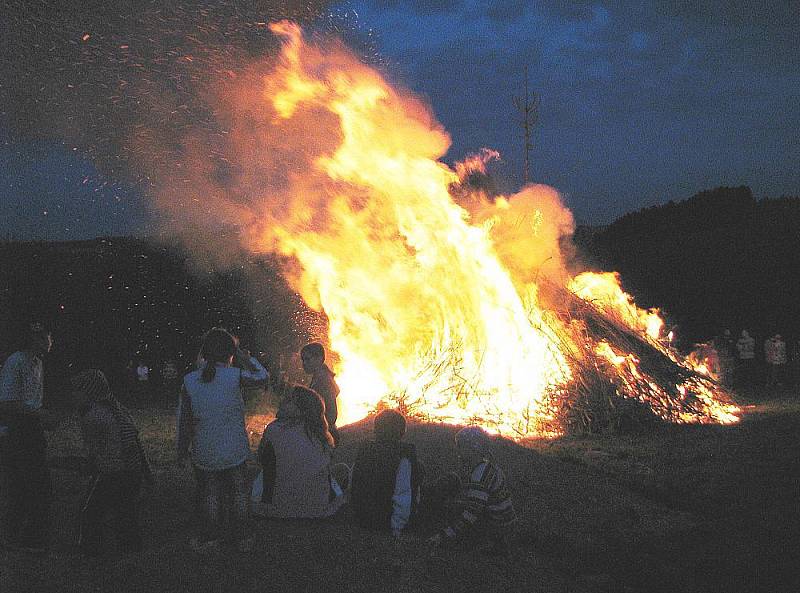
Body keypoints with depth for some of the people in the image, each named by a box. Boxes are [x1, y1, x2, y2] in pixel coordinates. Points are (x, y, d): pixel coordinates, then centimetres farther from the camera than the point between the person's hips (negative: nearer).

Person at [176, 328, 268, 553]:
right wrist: (242, 355, 8)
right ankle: (239, 537, 23)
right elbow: (262, 375, 5)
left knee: (210, 496, 15)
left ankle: (211, 538, 21)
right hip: (235, 450, -1)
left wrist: (182, 452, 9)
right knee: (238, 493, 15)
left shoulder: (189, 381, -7)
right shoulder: (235, 376, -14)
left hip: (204, 453, 1)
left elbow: (183, 421, -1)